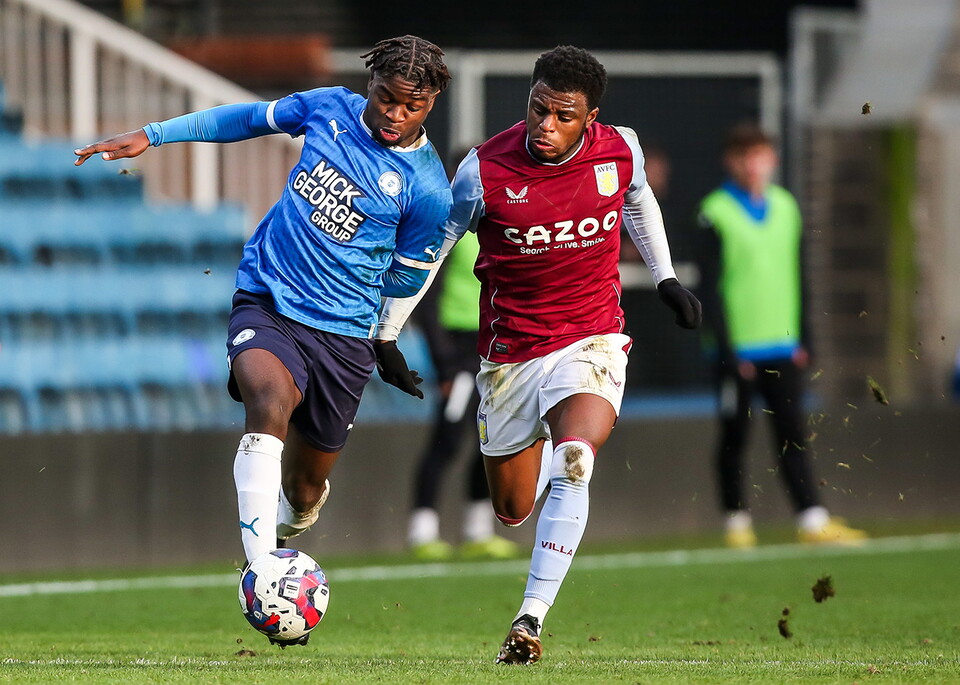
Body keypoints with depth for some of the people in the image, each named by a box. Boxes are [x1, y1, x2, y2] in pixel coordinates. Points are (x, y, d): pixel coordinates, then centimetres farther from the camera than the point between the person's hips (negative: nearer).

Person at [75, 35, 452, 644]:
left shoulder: (427, 188, -8)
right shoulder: (329, 109, 0)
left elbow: (407, 276, 8)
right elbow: (252, 118, 18)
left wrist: (384, 343, 20)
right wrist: (152, 135, 18)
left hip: (344, 332, 0)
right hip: (266, 303, 0)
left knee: (305, 492, 8)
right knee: (270, 401, -32)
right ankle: (261, 571, -42)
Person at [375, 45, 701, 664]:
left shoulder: (620, 152, -8)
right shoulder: (484, 171, -15)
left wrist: (666, 278, 19)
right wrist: (383, 336, 1)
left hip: (592, 340, -1)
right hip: (511, 351, 1)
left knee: (573, 464, -29)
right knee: (514, 511, 11)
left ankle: (530, 621, -29)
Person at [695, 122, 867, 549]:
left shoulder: (786, 207, 10)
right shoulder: (716, 214, -6)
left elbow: (797, 278, 15)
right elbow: (710, 287, -8)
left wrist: (803, 339, 8)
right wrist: (727, 347, -13)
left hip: (783, 348, 4)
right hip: (738, 350, -4)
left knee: (792, 434, 1)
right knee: (735, 436, 4)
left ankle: (812, 519, -2)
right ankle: (736, 520, 11)